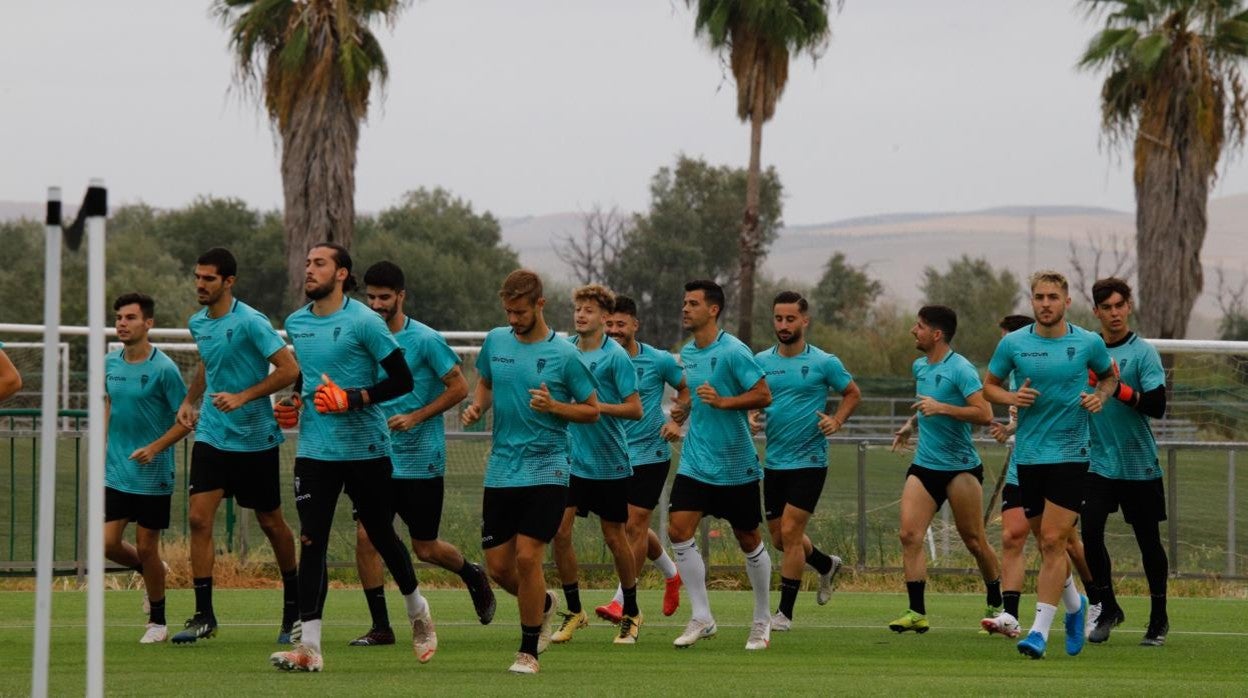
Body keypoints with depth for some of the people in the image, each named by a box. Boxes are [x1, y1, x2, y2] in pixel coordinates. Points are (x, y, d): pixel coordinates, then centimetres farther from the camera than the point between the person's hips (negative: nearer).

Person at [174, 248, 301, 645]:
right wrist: (190, 400, 13)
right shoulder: (198, 324, 6)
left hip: (255, 437, -5)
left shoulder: (250, 322, -15)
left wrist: (243, 397, -22)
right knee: (199, 519, -9)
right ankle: (203, 616, -7)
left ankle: (293, 605, 28)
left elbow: (289, 369, -18)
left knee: (270, 523, 8)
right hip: (211, 436, 5)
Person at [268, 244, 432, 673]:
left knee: (381, 536, 10)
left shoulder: (364, 322, -11)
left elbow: (403, 380, -11)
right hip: (315, 451, 4)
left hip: (366, 448, -4)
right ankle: (309, 646, -9)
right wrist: (295, 403, 8)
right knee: (311, 542, -7)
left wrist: (352, 399, -20)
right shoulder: (296, 324, 8)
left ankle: (417, 613, 37)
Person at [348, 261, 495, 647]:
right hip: (378, 457, 4)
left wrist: (415, 418, -17)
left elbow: (458, 387, -8)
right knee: (365, 536, -9)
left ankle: (474, 576, 37)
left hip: (421, 458, -4)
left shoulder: (425, 340, -10)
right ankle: (380, 626, 0)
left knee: (425, 549, 4)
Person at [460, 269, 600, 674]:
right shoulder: (495, 341, 5)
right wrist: (476, 406, 2)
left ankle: (528, 651, 2)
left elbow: (592, 410, 0)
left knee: (527, 556, -13)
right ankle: (544, 604, 36)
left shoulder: (564, 354, -7)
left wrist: (553, 406, -17)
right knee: (498, 565, 4)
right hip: (500, 470, 5)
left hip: (545, 470, -5)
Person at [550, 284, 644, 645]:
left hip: (609, 462, -4)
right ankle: (574, 611, 7)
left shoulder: (615, 356, -10)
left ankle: (631, 613, 21)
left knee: (615, 537, 4)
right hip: (571, 459, 4)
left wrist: (595, 406, -23)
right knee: (559, 531, -6)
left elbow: (635, 409, -13)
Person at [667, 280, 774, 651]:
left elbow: (763, 395, -16)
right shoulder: (687, 353, 8)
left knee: (749, 541, 6)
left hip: (736, 464, -6)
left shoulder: (733, 351, -14)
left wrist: (723, 401, -26)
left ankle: (762, 620, 21)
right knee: (678, 530, -10)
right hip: (695, 462, 6)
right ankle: (701, 617, -1)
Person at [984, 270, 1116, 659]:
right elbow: (989, 386, 12)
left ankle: (1040, 630, -13)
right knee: (1046, 542, 11)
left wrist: (1100, 396, -5)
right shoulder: (1013, 344, 1)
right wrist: (1011, 397, -9)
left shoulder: (1089, 343, -1)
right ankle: (1074, 604, 38)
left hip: (1070, 455, -3)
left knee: (1053, 541, -12)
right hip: (1029, 454, 3)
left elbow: (1108, 377, 17)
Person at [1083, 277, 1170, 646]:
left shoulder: (1143, 352, -6)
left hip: (1139, 464, -3)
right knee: (1089, 533, -10)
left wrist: (1121, 389, -27)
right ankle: (1107, 608, 9)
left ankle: (1159, 619, 19)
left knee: (1148, 540, 5)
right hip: (1098, 461, 3)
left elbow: (1157, 405, -16)